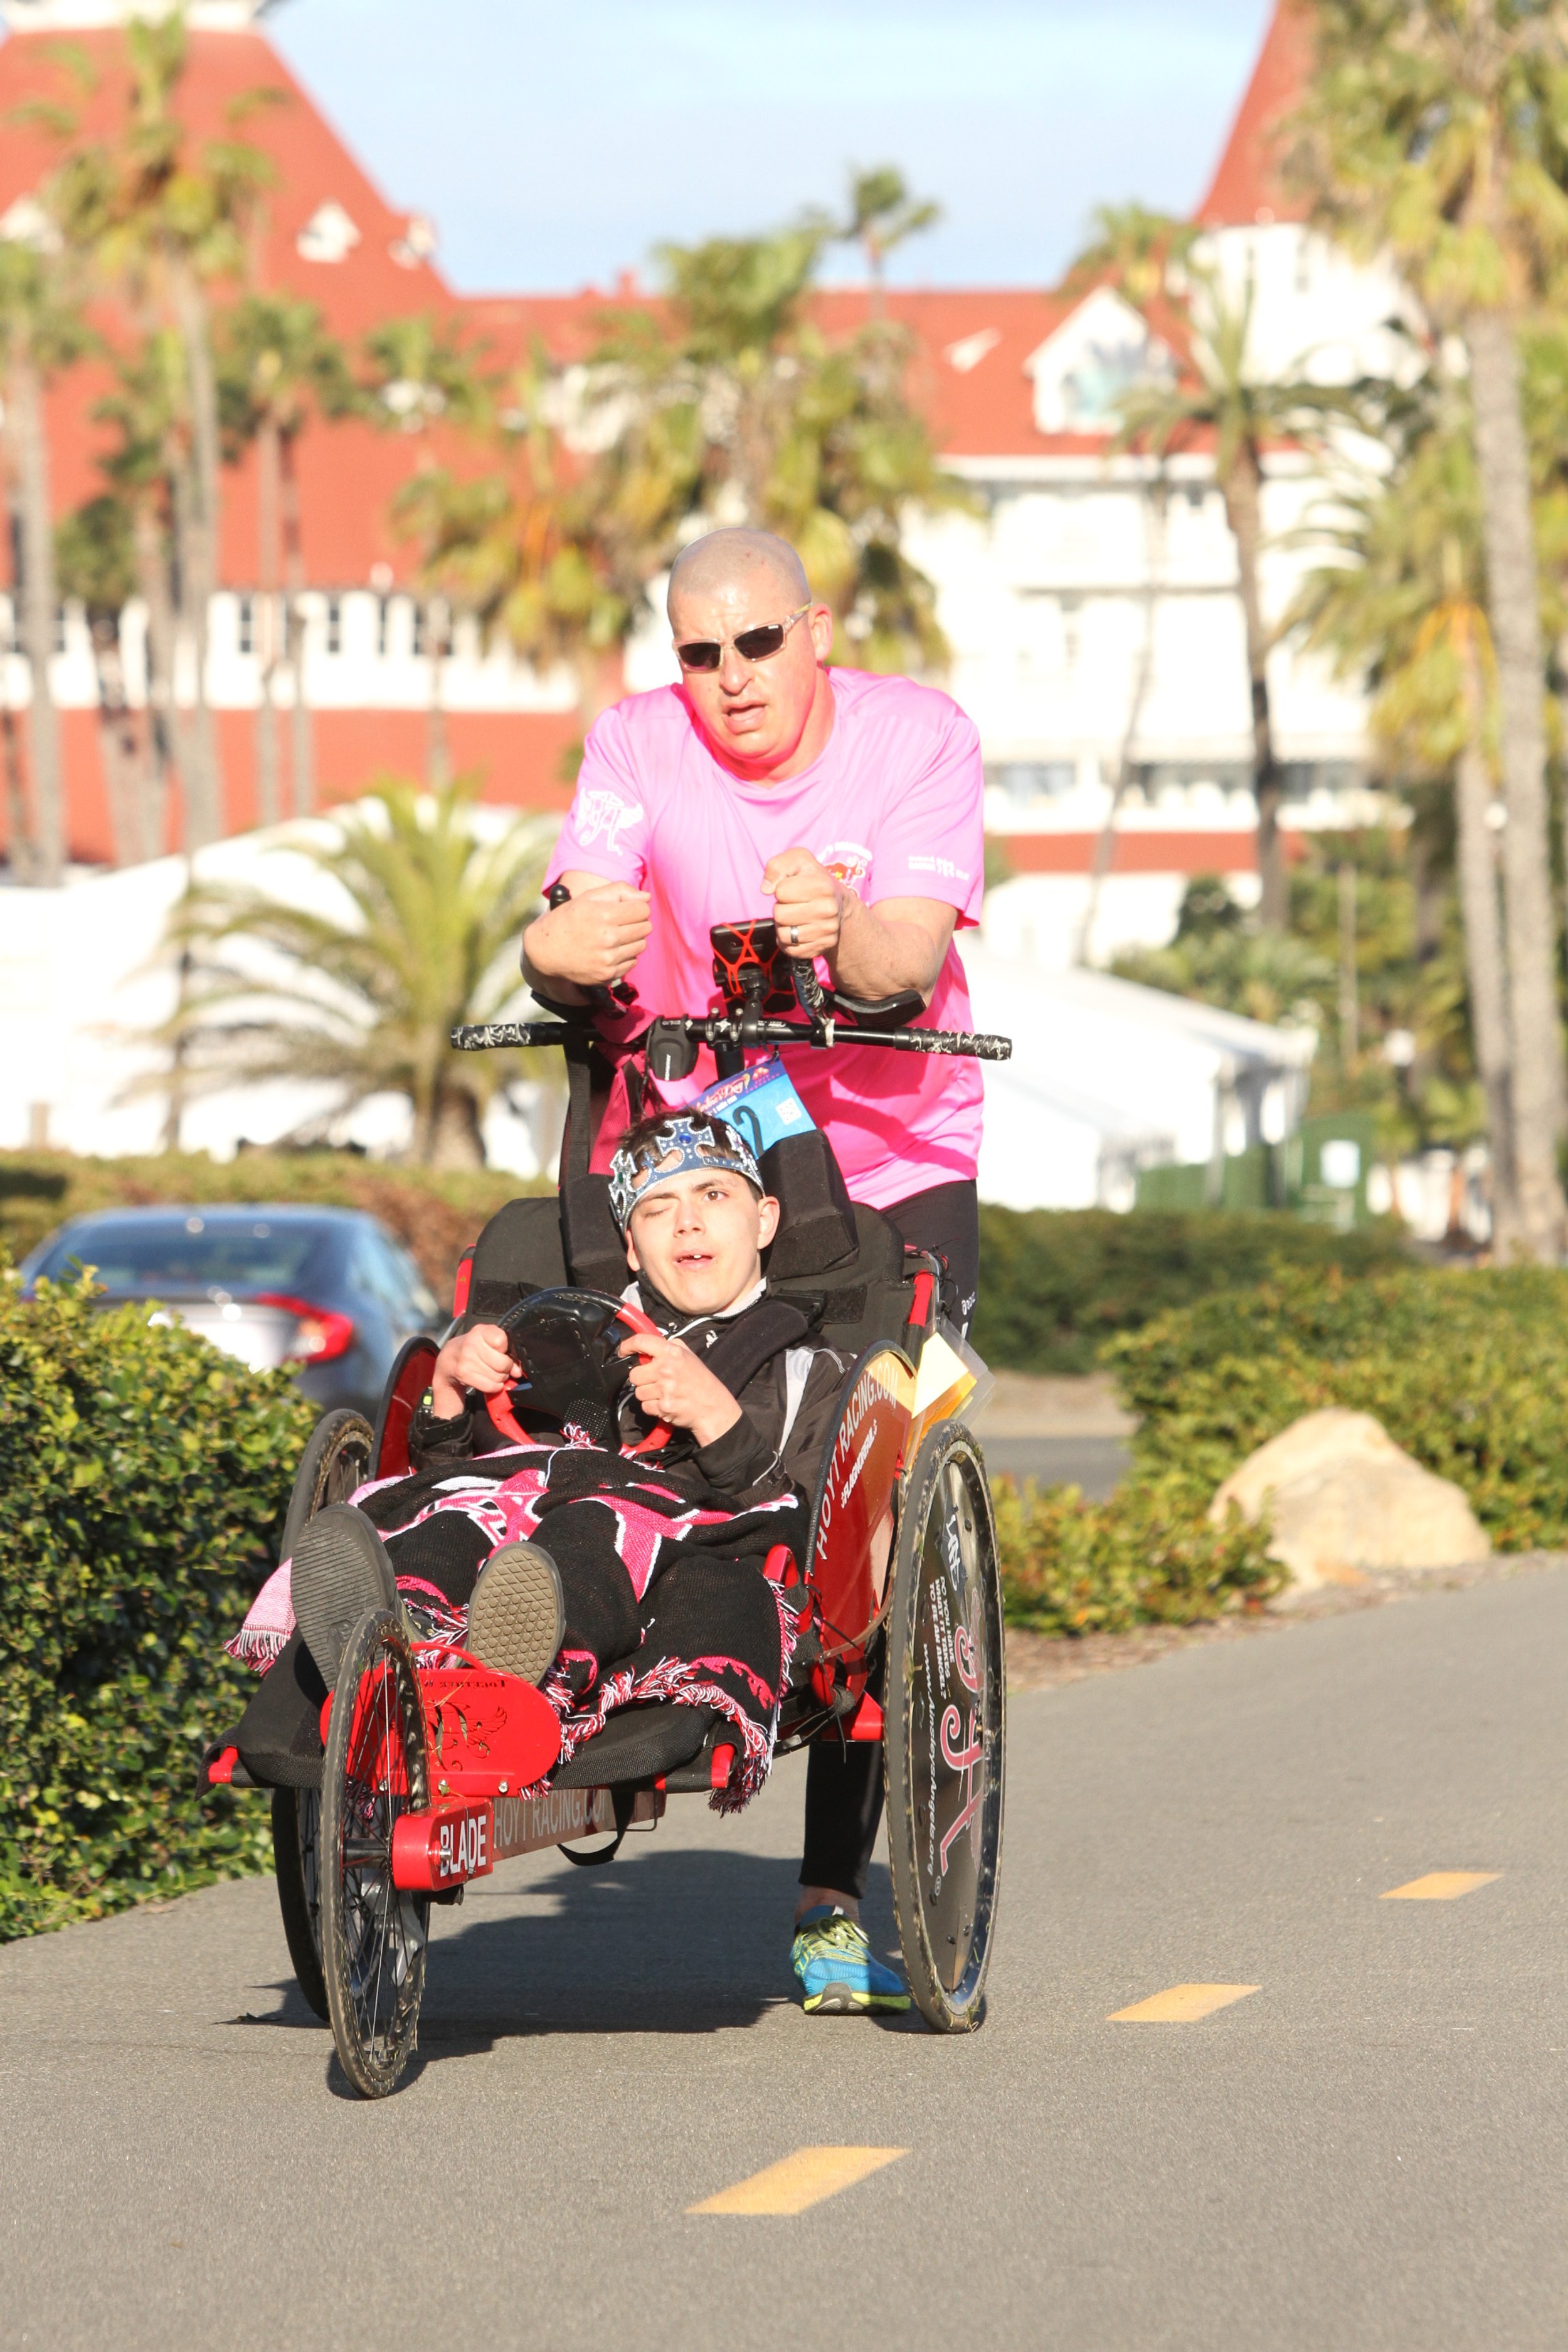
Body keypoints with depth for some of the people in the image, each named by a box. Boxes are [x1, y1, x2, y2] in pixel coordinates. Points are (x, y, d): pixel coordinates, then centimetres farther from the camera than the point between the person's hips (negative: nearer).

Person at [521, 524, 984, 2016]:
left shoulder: (918, 736, -9)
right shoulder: (639, 744, -6)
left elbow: (910, 956, -23)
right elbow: (566, 948, -18)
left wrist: (841, 930, -46)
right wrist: (568, 945, -43)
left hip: (890, 1163, -1)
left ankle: (831, 1900, -2)